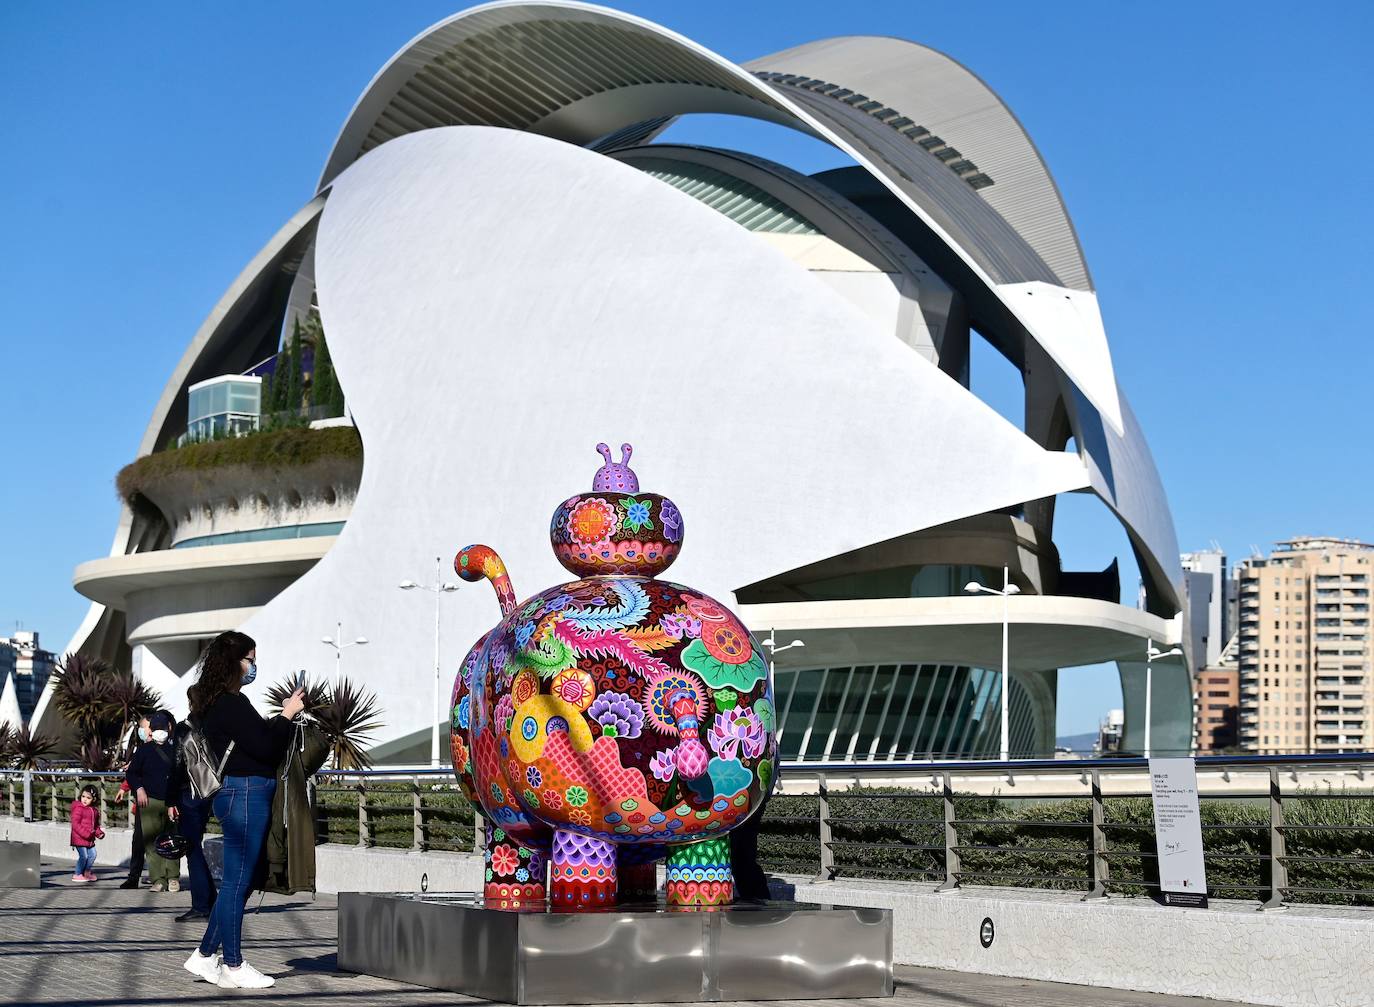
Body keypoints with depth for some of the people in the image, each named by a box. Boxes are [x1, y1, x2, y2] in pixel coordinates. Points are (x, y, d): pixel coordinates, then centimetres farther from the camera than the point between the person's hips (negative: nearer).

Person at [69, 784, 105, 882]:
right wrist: (86, 834, -23)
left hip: (89, 839, 8)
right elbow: (75, 824, -19)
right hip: (79, 838, -8)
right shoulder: (78, 809, -13)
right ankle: (77, 874, 6)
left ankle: (87, 872, 29)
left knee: (92, 854, 10)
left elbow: (95, 824, 22)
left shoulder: (95, 810, 11)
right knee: (83, 856, -8)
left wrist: (99, 833, 4)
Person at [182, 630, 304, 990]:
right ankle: (232, 966, 2)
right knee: (238, 881, -4)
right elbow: (264, 747, -17)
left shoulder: (217, 704, 17)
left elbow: (255, 742, 21)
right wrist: (286, 716, -6)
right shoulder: (230, 704, -14)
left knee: (237, 881, 15)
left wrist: (284, 715, 13)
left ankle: (204, 956, 19)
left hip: (238, 794, 10)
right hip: (246, 794, -10)